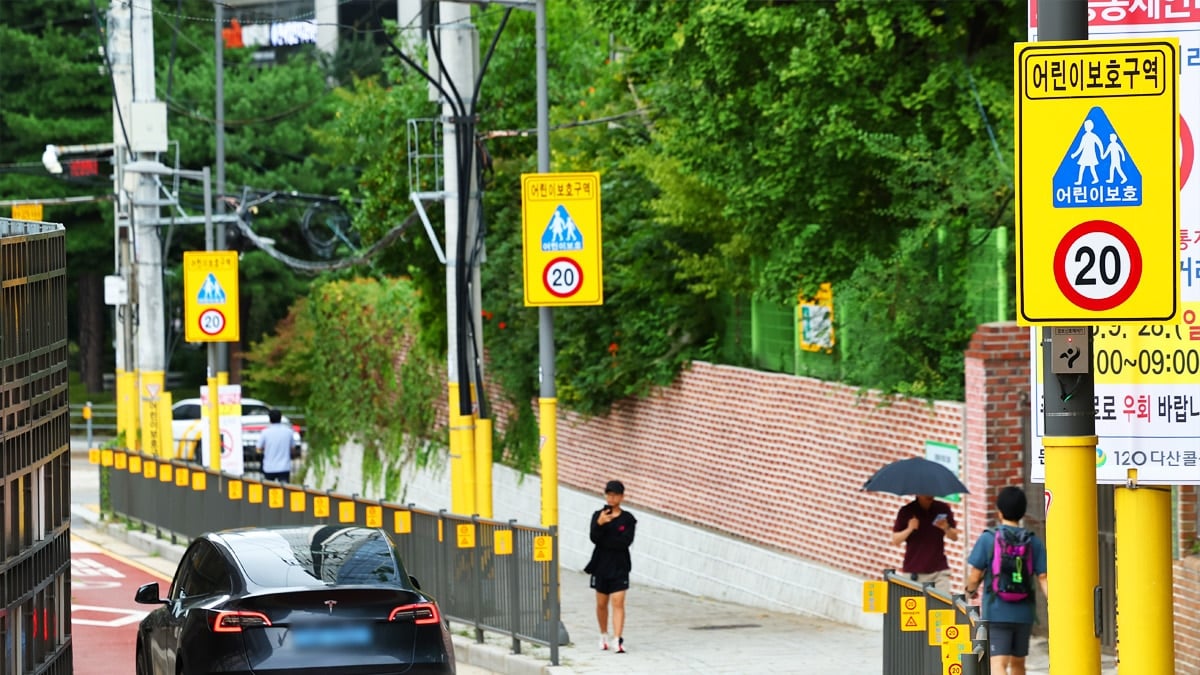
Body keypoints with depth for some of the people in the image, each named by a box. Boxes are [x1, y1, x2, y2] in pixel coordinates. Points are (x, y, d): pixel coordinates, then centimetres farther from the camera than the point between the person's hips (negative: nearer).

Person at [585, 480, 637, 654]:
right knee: (602, 603, 13)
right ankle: (603, 636, 33)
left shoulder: (627, 519, -2)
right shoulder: (598, 515, 2)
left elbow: (626, 542, -14)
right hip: (601, 565, 3)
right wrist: (600, 524, -30)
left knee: (618, 602, -12)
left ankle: (618, 640, -20)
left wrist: (605, 542, -14)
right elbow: (594, 538, -12)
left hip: (619, 566, -3)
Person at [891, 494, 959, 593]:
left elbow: (955, 537, 9)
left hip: (939, 570, 1)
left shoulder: (943, 508, 6)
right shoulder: (906, 511, 0)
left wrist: (946, 528, -13)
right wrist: (909, 529, -16)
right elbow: (895, 540, 2)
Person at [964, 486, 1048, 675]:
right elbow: (1043, 578, -4)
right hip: (1024, 612, 4)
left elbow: (974, 576, -4)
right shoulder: (1034, 542, 2)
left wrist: (970, 590, 16)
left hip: (996, 612, -4)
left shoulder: (988, 539, -6)